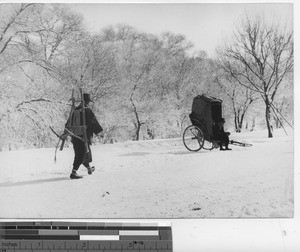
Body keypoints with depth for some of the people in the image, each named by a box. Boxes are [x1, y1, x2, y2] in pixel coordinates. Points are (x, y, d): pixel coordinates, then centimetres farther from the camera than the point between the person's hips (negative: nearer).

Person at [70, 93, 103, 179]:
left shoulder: (75, 110, 8)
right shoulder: (88, 111, -13)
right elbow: (94, 122, -8)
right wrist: (98, 131, 6)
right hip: (84, 136, -8)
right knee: (81, 155, -6)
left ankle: (89, 168, 40)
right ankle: (73, 172, -15)